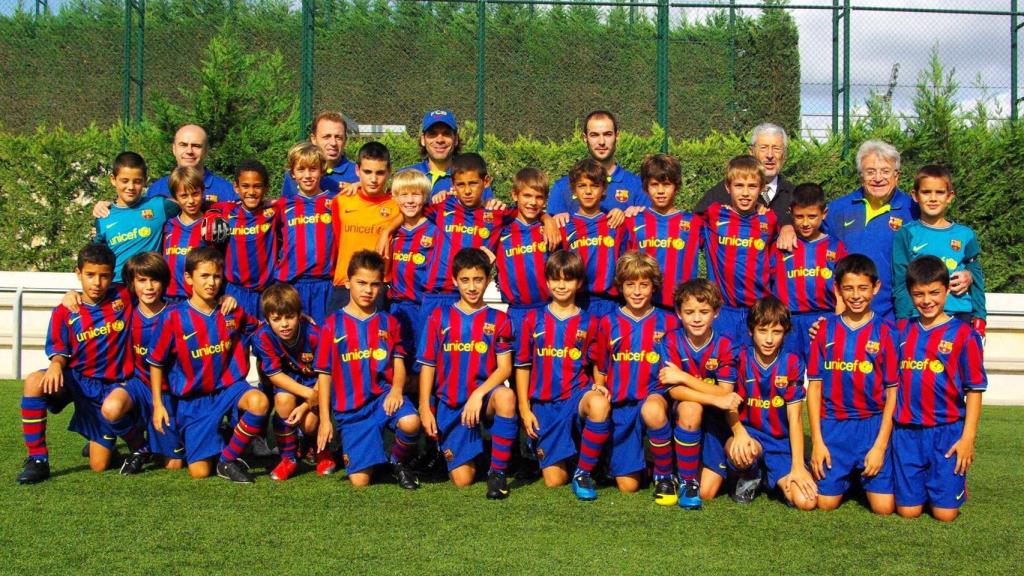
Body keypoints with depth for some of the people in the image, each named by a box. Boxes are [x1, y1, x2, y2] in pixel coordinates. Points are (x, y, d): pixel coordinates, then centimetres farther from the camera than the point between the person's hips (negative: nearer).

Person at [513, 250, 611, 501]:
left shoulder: (589, 323, 4)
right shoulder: (533, 319, 5)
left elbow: (596, 367, 8)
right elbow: (522, 366, 7)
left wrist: (598, 388, -15)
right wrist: (524, 409, 1)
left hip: (577, 395, -1)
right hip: (544, 404, 1)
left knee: (599, 405, -40)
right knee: (554, 480, -5)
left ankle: (584, 473, -19)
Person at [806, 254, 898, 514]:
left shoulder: (885, 332, -2)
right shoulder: (826, 330, 3)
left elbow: (893, 392, -2)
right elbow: (814, 386, 4)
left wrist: (880, 446, -8)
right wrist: (817, 441, -2)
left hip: (873, 424, -1)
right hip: (833, 425, 1)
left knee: (884, 507, -8)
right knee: (826, 502, -3)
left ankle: (865, 477, 24)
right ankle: (849, 477, 29)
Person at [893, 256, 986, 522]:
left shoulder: (963, 335, -4)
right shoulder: (901, 330, 8)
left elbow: (974, 390, -3)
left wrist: (968, 437, -7)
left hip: (947, 431, -3)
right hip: (906, 431, 3)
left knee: (945, 512, -3)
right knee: (908, 510, 4)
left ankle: (958, 482, 28)